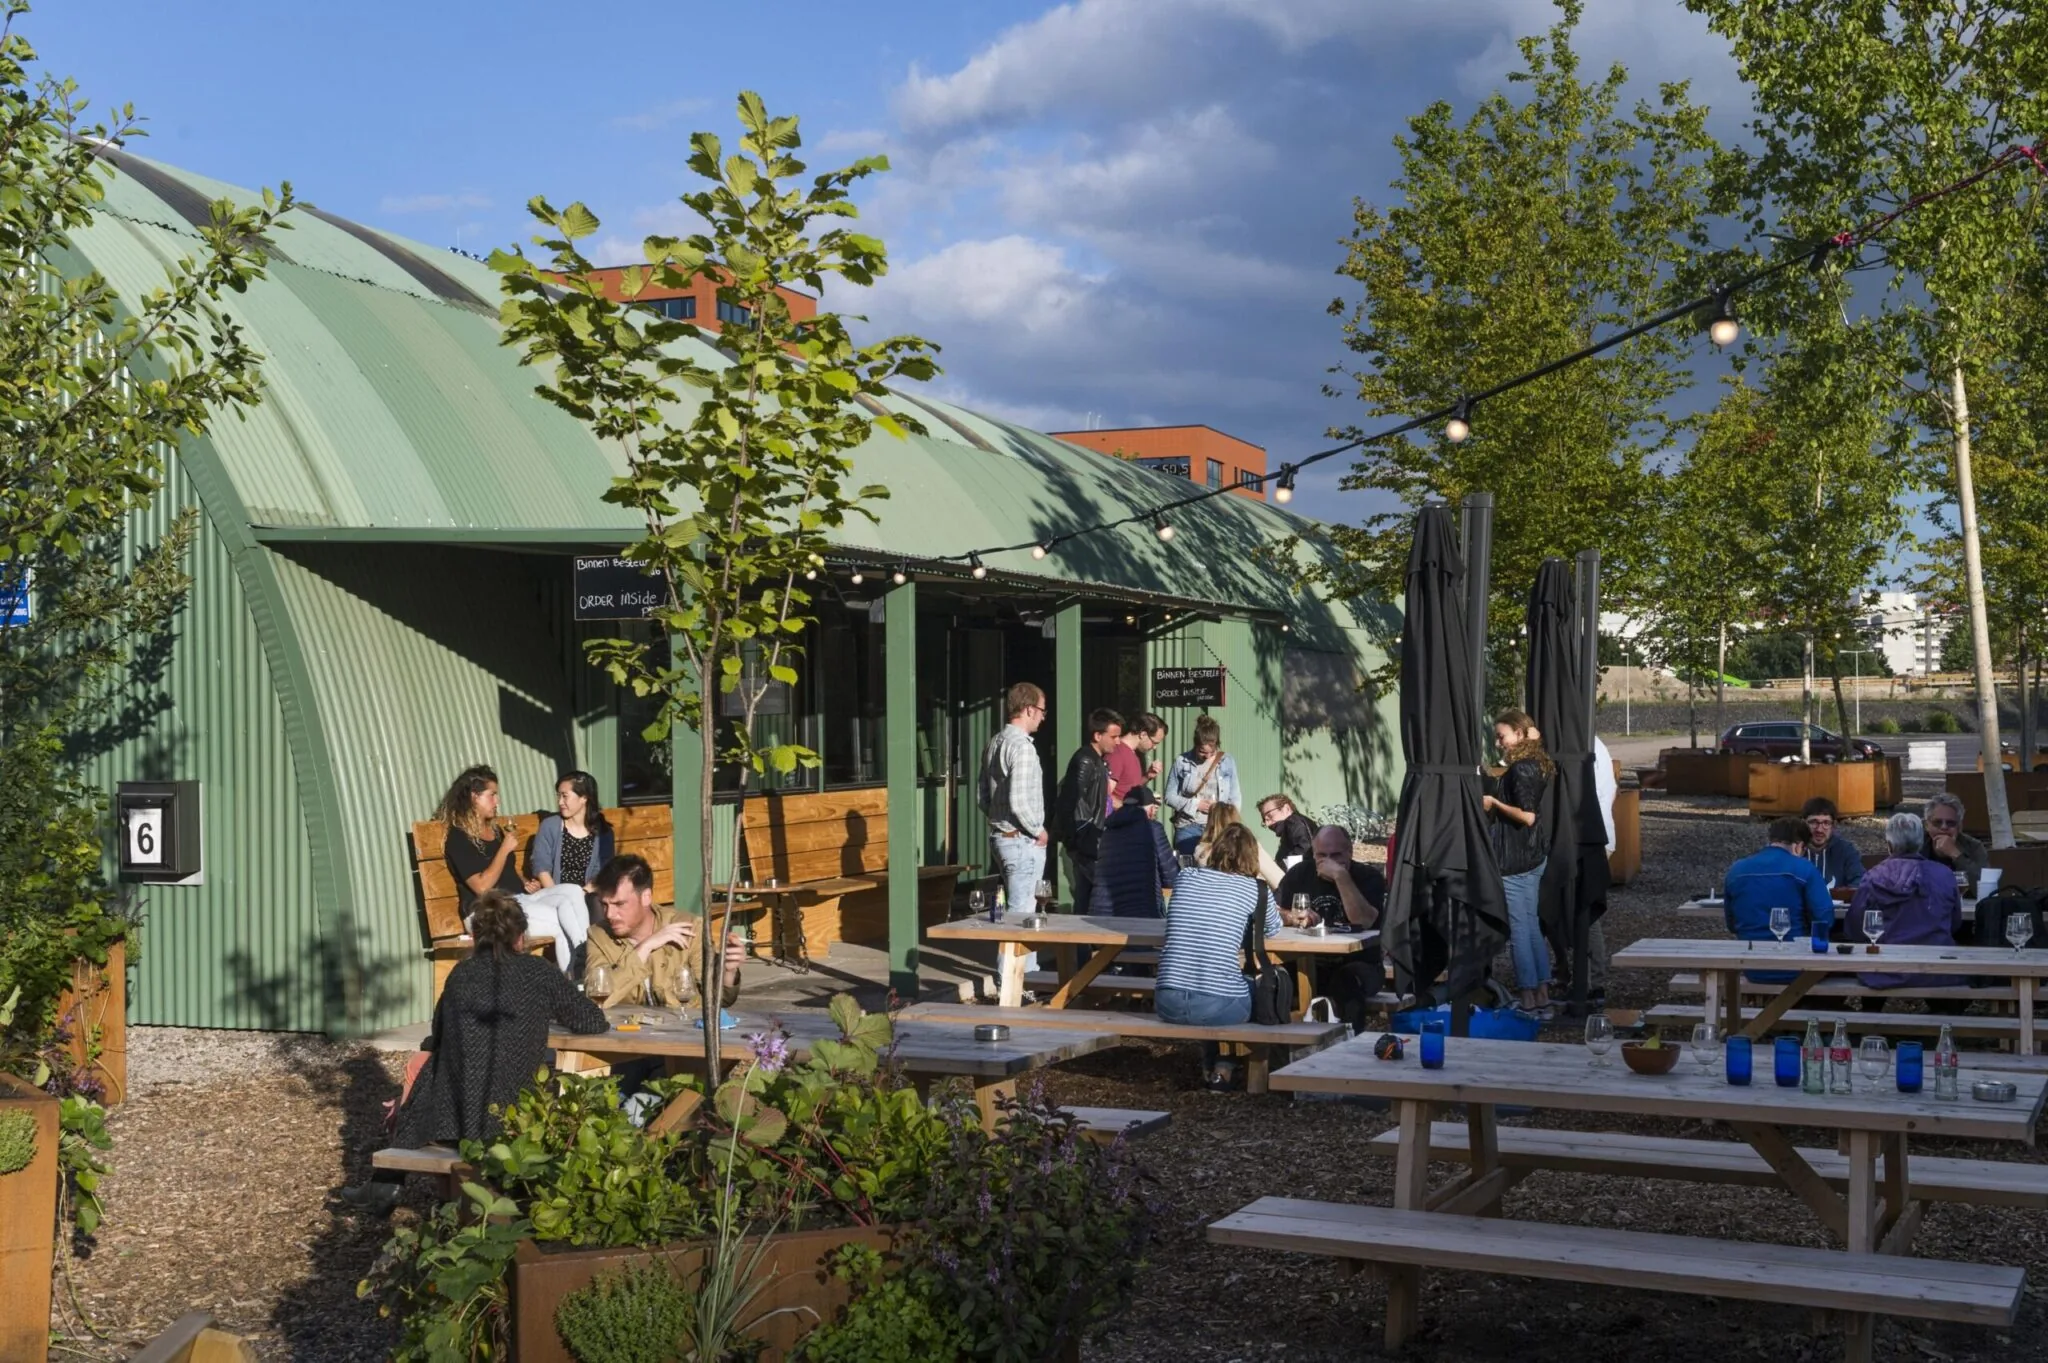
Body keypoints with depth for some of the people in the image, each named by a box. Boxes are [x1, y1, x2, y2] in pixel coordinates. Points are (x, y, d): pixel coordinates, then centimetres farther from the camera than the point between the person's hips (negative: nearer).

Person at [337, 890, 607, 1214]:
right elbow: (594, 1023, 7)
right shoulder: (537, 972, 0)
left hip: (451, 1118, 2)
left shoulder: (460, 974, 6)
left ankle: (384, 1188, 41)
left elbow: (436, 1040, 17)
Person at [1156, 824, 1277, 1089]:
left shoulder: (1185, 877, 8)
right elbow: (1274, 928, 19)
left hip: (1167, 1004, 4)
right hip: (1220, 1006, -4)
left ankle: (1211, 1064, 39)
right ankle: (1224, 1066, 25)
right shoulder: (1255, 889, -1)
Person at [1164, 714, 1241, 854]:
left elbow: (1235, 799, 4)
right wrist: (1195, 804, -9)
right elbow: (1170, 796, 3)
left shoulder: (1227, 762, 1)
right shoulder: (1182, 762, -1)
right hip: (1188, 828, 0)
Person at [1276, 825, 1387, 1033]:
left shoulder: (1369, 877, -5)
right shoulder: (1299, 875, 7)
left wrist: (1341, 876, -26)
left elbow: (1364, 922, -22)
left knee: (1348, 981, -38)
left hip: (1358, 964, -3)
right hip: (1309, 964, 3)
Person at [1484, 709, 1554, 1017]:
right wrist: (1497, 800, 15)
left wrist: (1494, 803, -12)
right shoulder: (1539, 765, 12)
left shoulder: (1520, 769, -16)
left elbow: (1527, 816, -23)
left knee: (1518, 930, -3)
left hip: (1513, 861, -10)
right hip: (1534, 857, 10)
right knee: (1532, 926, 13)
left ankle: (1529, 1003, 1)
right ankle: (1543, 999, 17)